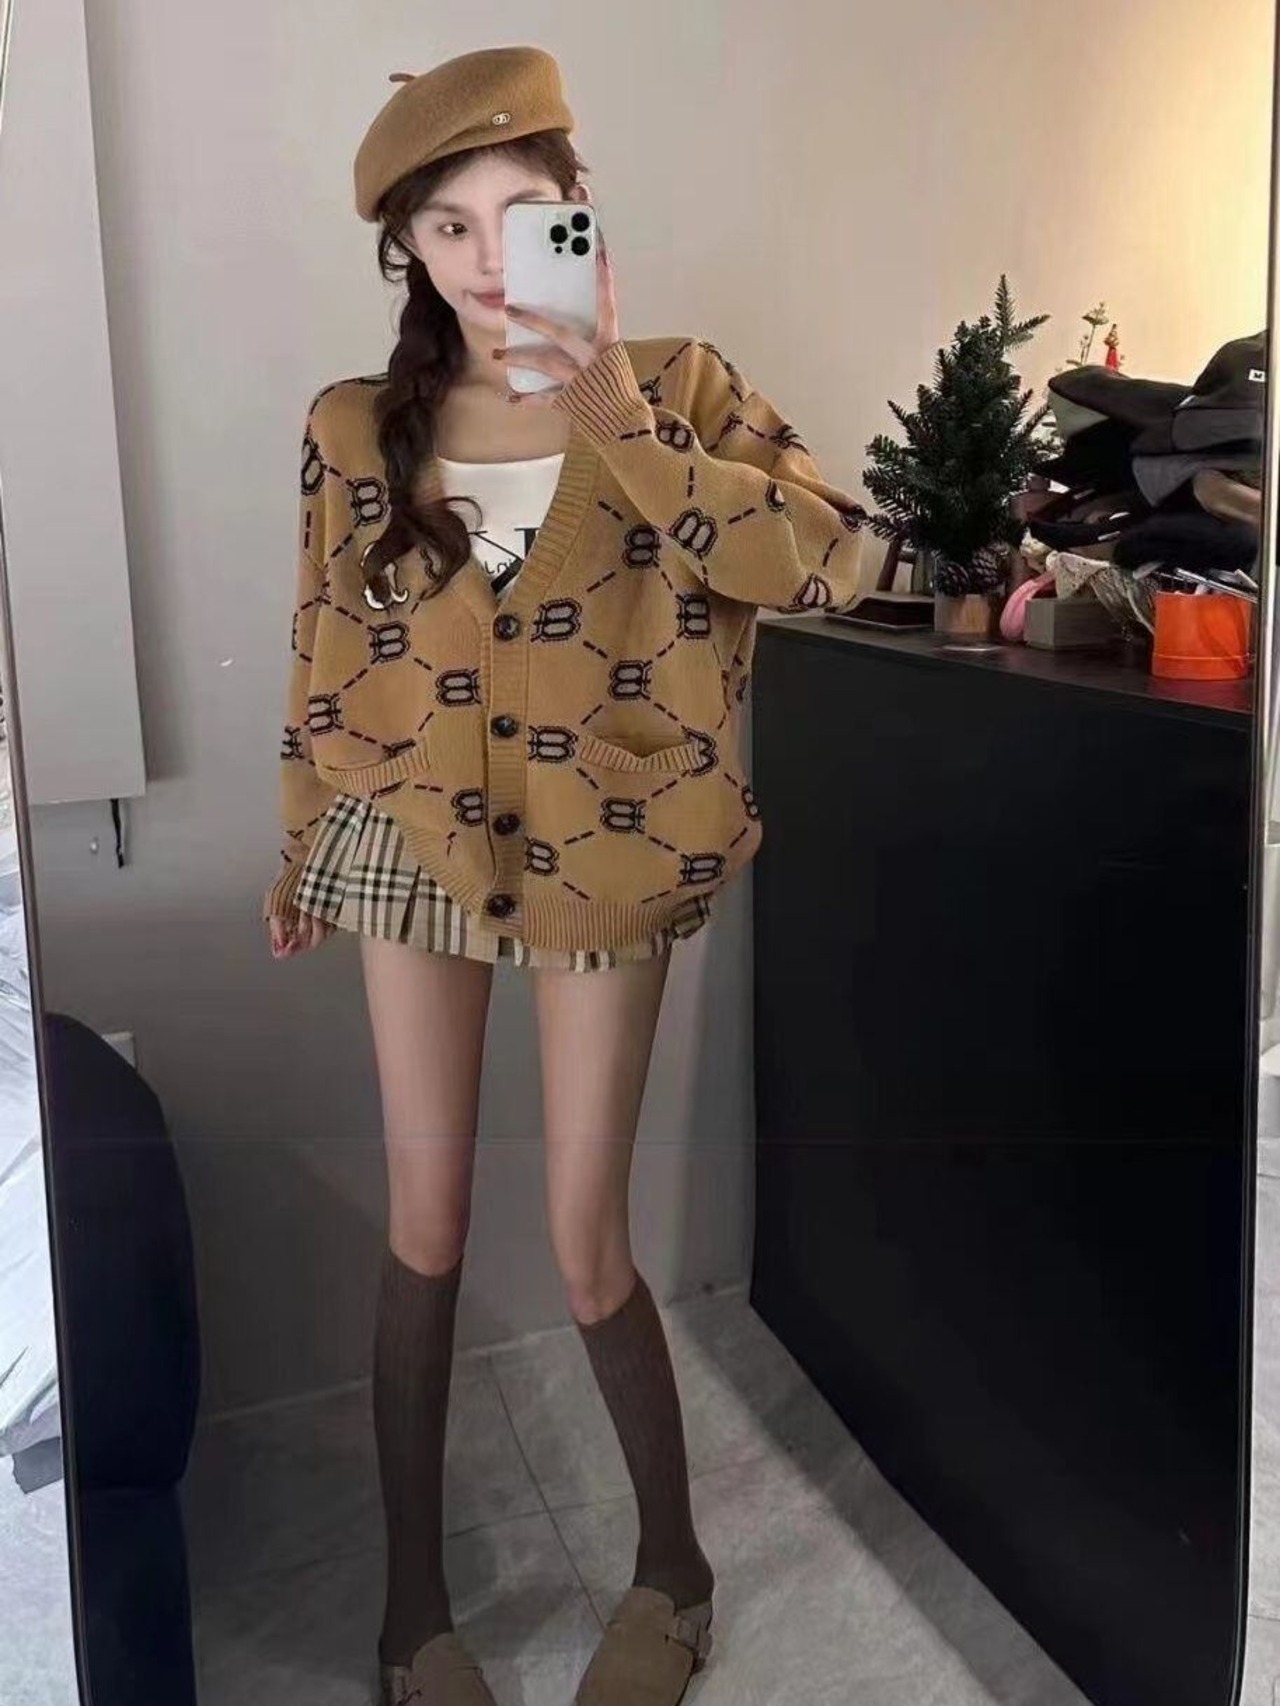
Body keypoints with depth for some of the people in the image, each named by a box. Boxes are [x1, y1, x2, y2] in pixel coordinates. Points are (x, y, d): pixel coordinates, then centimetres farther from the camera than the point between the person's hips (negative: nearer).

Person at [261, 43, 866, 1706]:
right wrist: (298, 852, 16)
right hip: (411, 841, 2)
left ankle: (673, 1568, 29)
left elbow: (831, 558, -16)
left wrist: (621, 428, -22)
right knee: (425, 1230, 6)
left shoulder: (676, 384, -2)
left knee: (587, 1244, 2)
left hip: (602, 850, -2)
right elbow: (327, 652, 11)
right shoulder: (356, 427, 3)